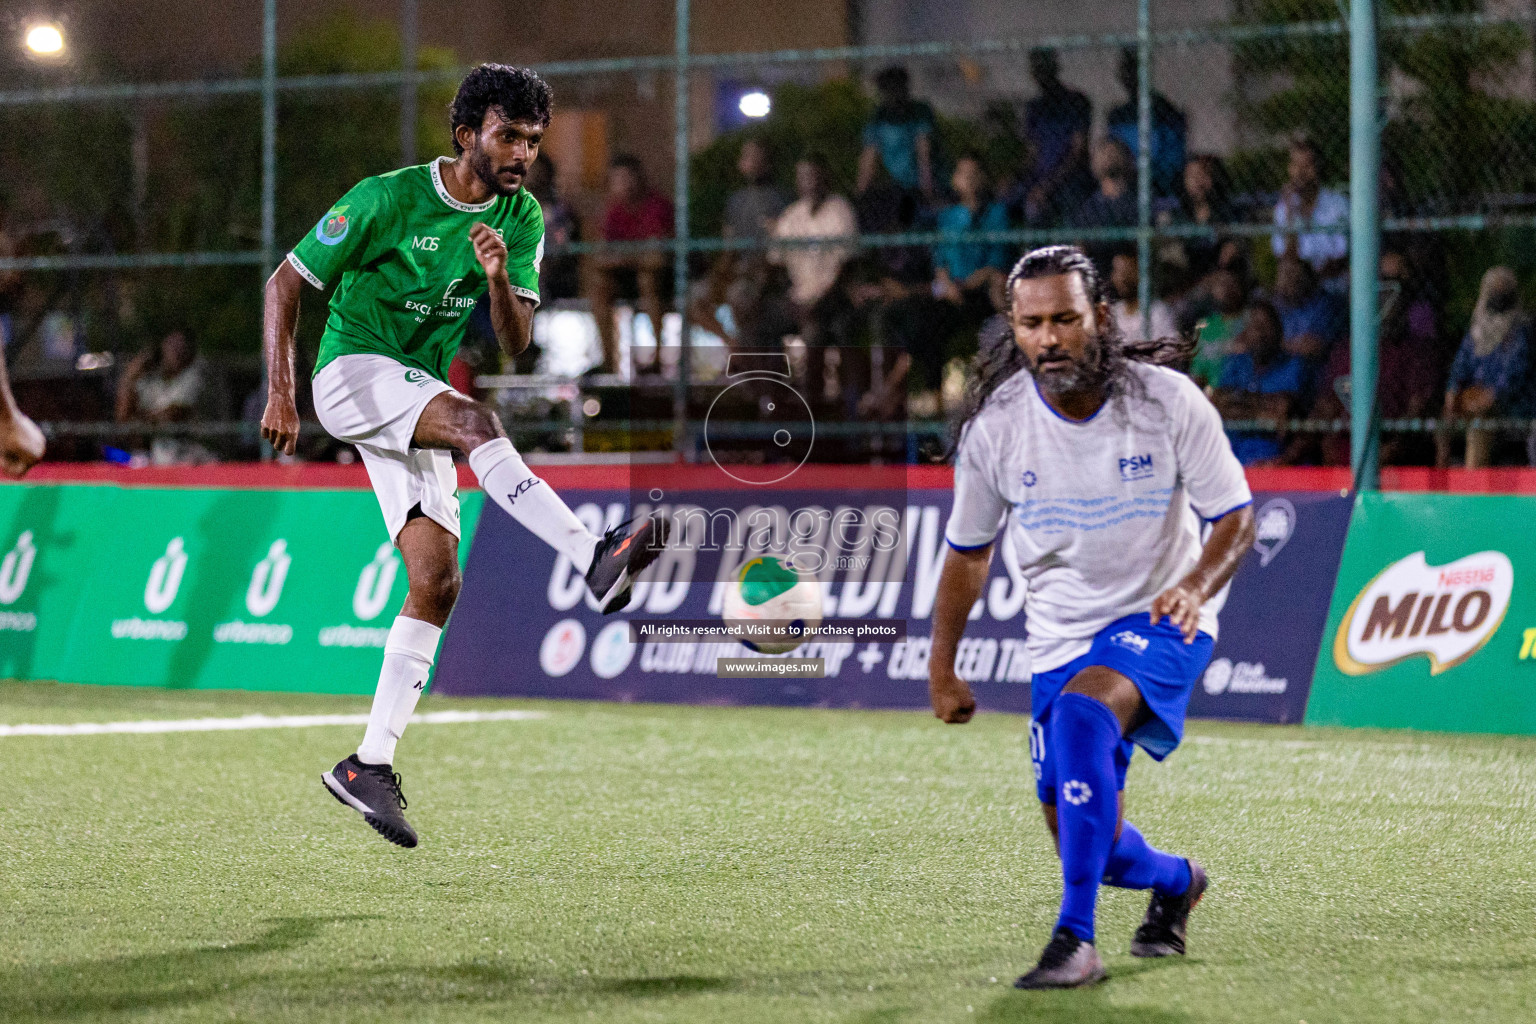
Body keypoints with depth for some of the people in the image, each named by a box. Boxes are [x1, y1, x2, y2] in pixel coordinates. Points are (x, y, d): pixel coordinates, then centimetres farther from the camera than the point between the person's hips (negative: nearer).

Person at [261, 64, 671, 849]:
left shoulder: (522, 220, 3)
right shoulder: (388, 199, -12)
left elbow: (515, 342, -3)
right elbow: (287, 282, -6)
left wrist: (499, 280, -24)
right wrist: (280, 393, -13)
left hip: (417, 403, 6)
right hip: (352, 371, -6)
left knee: (437, 583, -6)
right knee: (475, 422, -34)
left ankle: (369, 764, -2)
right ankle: (597, 562, -48)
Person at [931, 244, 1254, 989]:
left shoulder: (1168, 401, -16)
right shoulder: (994, 426, -9)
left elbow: (1235, 517, -9)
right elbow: (968, 551, 6)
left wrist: (1194, 587, -28)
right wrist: (941, 667, 8)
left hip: (1160, 620, -4)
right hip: (1060, 636, 4)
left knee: (1081, 716, -34)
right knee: (1085, 839, 3)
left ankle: (1075, 940, -32)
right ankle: (1174, 881, 41)